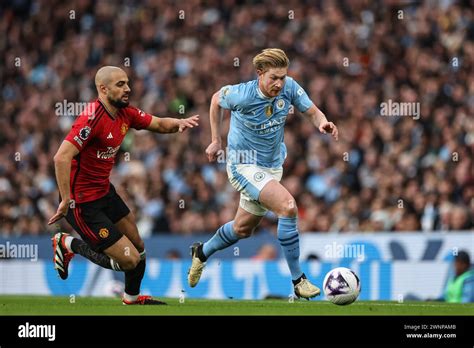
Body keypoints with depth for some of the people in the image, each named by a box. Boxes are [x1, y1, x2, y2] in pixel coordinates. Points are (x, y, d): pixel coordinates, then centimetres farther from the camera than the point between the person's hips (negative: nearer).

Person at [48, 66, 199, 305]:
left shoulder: (125, 113, 2)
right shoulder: (93, 118, -25)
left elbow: (158, 124, 13)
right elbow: (62, 157, -30)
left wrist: (179, 123, -9)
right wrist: (66, 201, -30)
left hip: (104, 191, 9)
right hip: (83, 202, -9)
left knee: (138, 248, 15)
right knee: (129, 259, -9)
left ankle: (132, 297, 39)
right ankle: (67, 244, 7)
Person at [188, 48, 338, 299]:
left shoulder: (289, 87, -13)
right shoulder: (242, 95, -23)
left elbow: (312, 112, -6)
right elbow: (216, 99, -3)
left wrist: (322, 123, -30)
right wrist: (216, 141, 4)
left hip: (272, 166, 7)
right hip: (244, 165, -7)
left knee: (243, 229, 22)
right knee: (288, 205, -28)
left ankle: (202, 253, 51)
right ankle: (298, 280, -20)